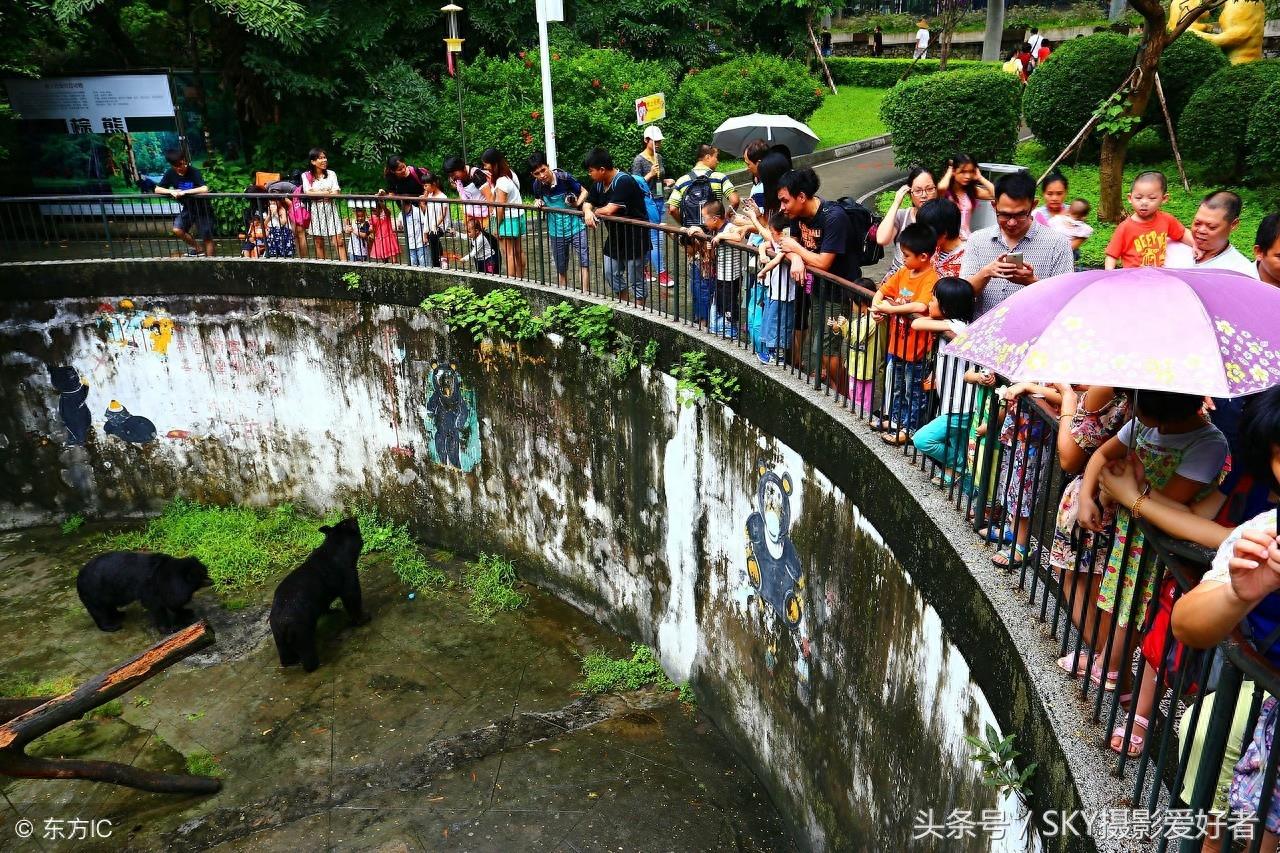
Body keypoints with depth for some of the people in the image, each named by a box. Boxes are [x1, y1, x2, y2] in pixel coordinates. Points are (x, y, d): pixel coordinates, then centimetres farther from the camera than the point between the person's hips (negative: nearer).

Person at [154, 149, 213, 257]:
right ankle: (196, 248, 12)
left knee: (207, 238, -2)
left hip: (202, 208, -5)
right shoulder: (170, 173, -7)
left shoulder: (194, 172, -21)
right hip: (187, 208, 5)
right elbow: (157, 189, -4)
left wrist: (184, 192, -33)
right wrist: (171, 191, -24)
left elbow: (204, 189, -35)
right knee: (177, 230, -12)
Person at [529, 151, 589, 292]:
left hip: (576, 227, -3)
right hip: (556, 231, 4)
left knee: (584, 262, -14)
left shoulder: (565, 178, -15)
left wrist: (577, 203, -21)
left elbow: (584, 192, -3)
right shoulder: (537, 185, -4)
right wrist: (537, 202, -6)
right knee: (561, 269, 13)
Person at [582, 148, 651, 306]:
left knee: (635, 280, -1)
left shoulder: (624, 181, -23)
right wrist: (588, 212, -17)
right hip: (615, 237, 9)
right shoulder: (598, 184, 3)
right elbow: (587, 204, 8)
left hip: (634, 238, -9)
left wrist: (595, 211, -7)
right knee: (611, 274, 16)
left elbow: (609, 210, -29)